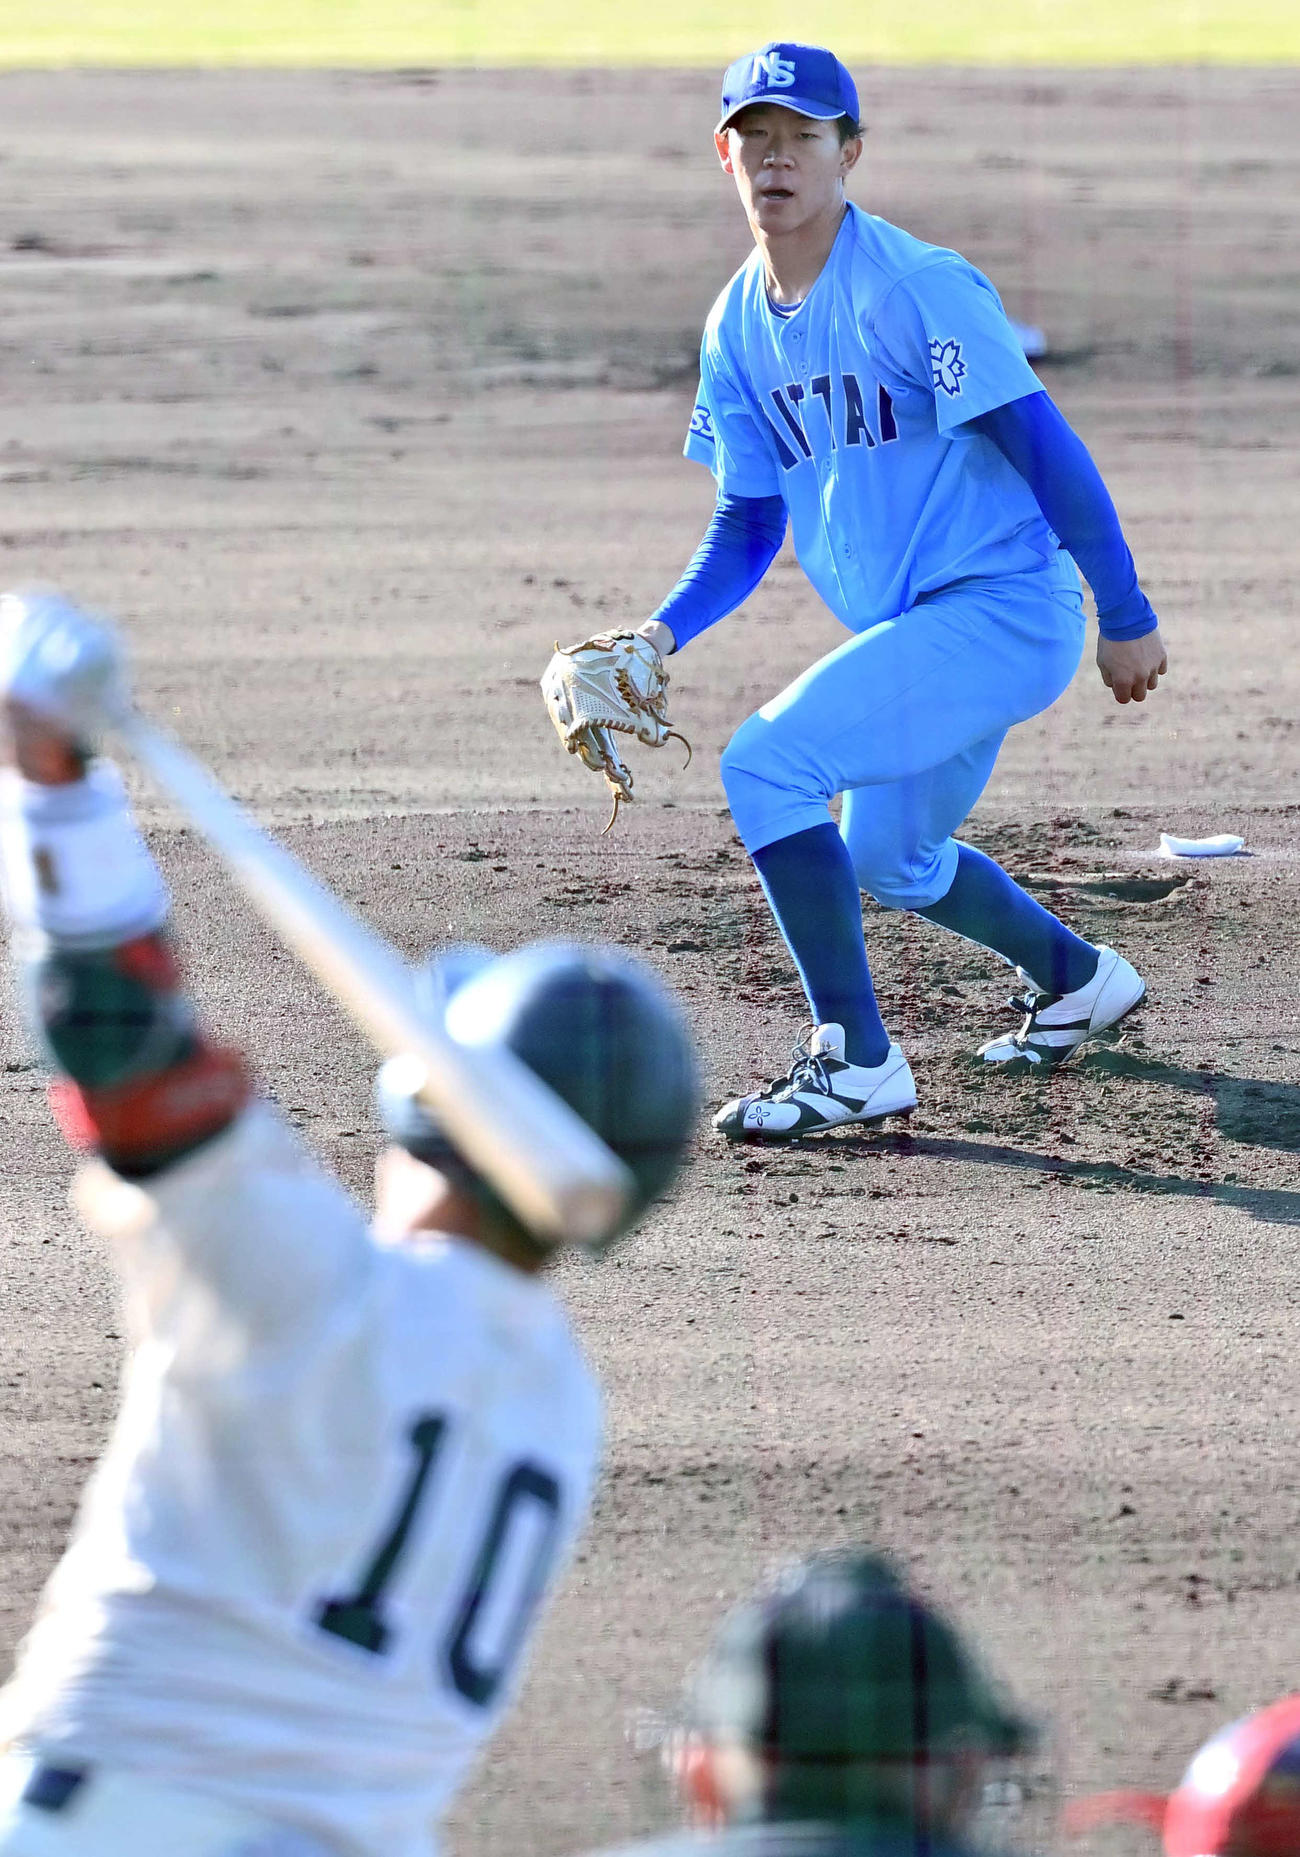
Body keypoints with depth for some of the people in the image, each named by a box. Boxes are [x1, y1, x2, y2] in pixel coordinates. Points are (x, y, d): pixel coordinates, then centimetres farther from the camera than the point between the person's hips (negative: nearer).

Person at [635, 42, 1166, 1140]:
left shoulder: (917, 288, -18)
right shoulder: (738, 327, 7)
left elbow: (1046, 449, -18)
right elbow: (748, 527, 11)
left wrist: (1127, 621, -19)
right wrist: (667, 630, -7)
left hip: (1006, 610, -9)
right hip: (911, 631, 9)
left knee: (768, 761, -22)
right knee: (889, 861, 24)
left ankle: (856, 1066, -15)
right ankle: (1079, 982, 50)